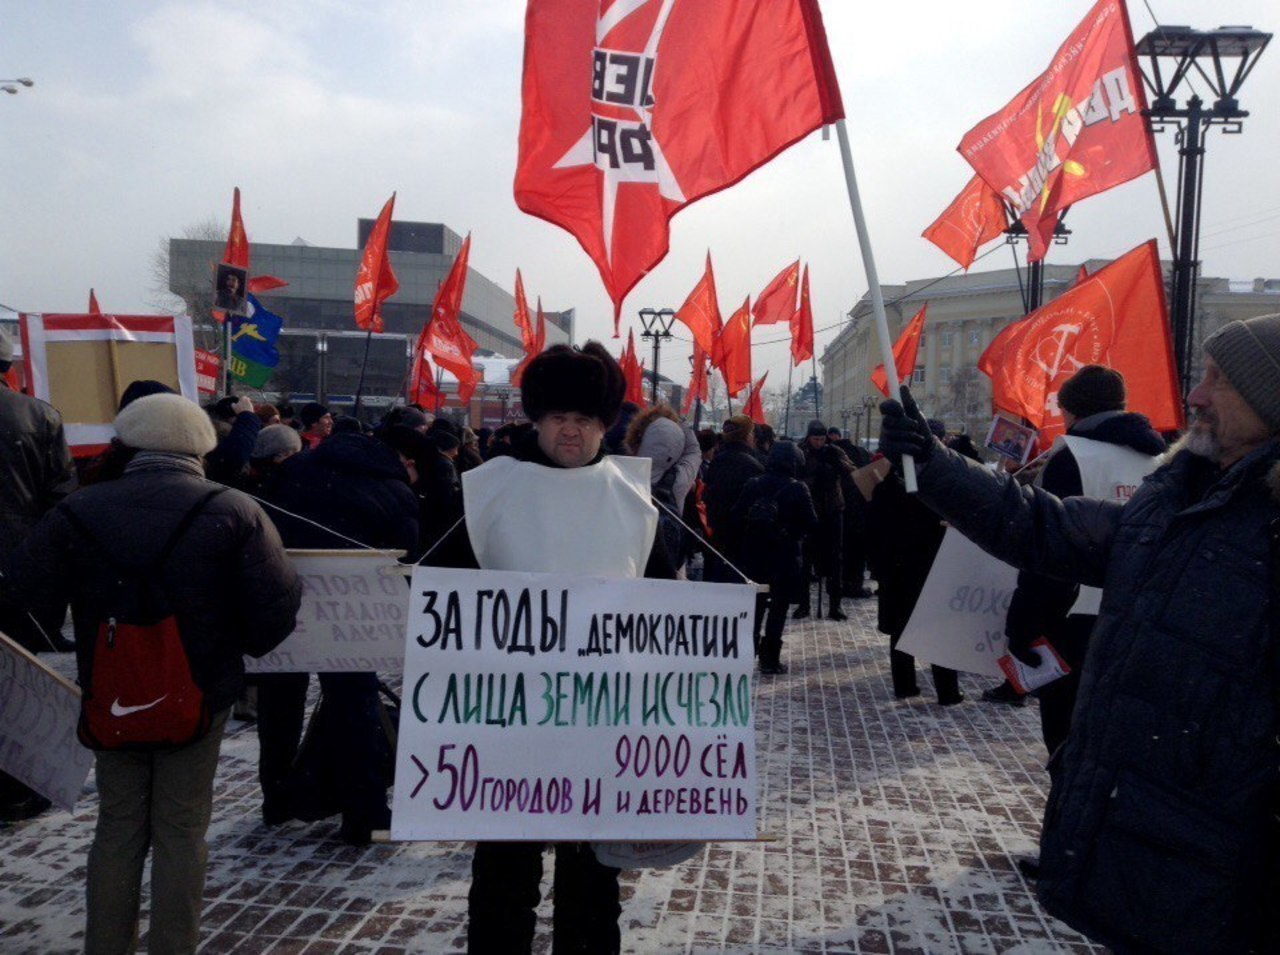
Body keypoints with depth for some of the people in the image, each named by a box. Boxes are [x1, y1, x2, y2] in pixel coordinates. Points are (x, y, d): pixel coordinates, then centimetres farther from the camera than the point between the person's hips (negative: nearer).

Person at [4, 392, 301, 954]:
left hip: (112, 697, 2)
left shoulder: (78, 511, -6)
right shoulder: (234, 512, -12)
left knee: (118, 826, 17)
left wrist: (87, 660, 6)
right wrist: (246, 645, 5)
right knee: (181, 830, 10)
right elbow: (276, 606, -15)